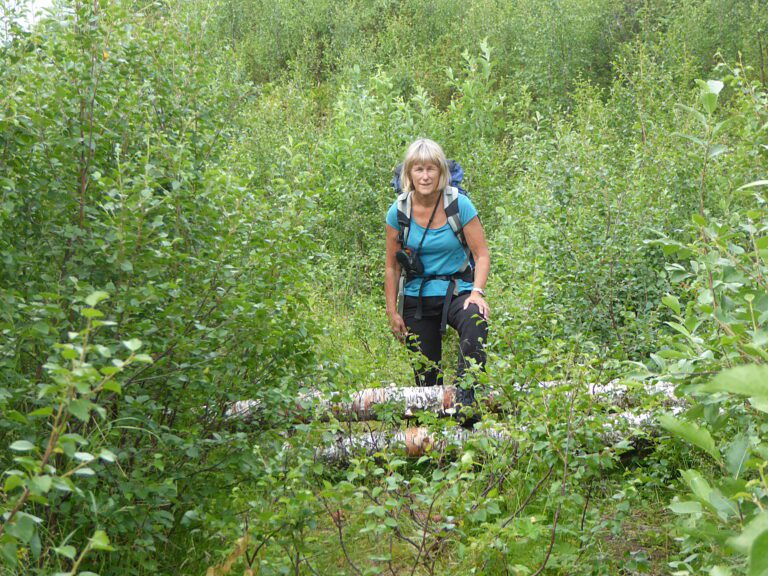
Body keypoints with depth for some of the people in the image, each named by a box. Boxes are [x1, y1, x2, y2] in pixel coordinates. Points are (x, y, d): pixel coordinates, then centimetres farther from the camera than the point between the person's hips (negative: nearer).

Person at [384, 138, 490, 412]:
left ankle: (466, 393, -33)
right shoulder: (399, 211, -4)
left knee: (475, 321, -37)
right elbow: (392, 266, 5)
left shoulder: (459, 205, -10)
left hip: (457, 291, -2)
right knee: (425, 374, 6)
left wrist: (477, 291, -23)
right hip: (416, 298, 2)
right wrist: (392, 312, 3)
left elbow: (482, 255, -7)